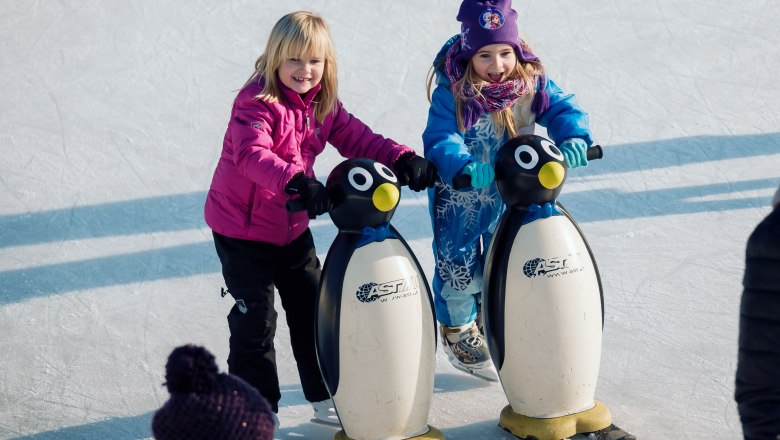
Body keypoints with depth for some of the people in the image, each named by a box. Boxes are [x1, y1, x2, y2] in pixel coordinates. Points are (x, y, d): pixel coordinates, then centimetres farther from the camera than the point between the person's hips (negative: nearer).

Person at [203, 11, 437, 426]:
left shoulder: (323, 105, 2)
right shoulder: (257, 102, -23)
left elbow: (358, 139, 0)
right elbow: (252, 154, -38)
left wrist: (402, 160, -18)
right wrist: (296, 182, -53)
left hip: (292, 227, 7)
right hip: (243, 225, -7)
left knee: (313, 309, 14)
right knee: (256, 321, -3)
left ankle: (326, 399, 28)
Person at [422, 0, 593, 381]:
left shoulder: (532, 84, -11)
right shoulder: (451, 93, -23)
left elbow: (563, 109, -15)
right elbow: (439, 139, -31)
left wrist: (573, 139, -37)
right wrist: (464, 167, -51)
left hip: (511, 195, 4)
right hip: (459, 198, -4)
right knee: (459, 265, 9)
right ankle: (456, 330, 35)